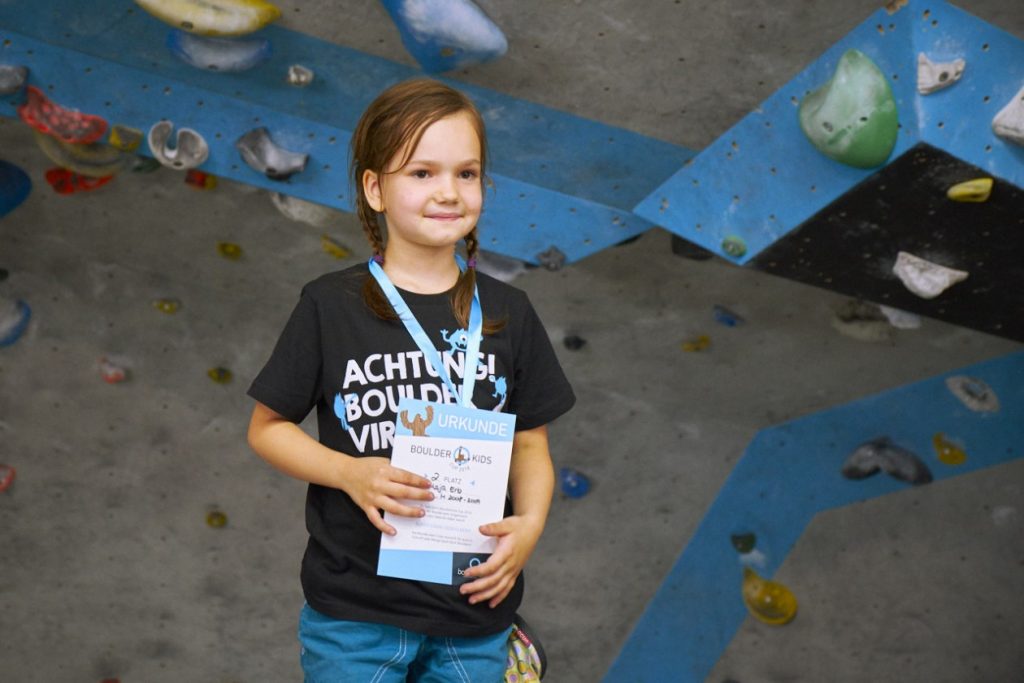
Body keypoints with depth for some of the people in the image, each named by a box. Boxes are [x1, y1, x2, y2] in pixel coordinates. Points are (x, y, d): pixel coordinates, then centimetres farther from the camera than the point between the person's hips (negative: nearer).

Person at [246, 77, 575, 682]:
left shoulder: (507, 313, 0)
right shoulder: (330, 307, -6)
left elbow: (531, 442, 7)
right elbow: (266, 427, 0)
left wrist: (530, 523, -12)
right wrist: (350, 474, -16)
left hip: (475, 609, 2)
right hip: (354, 610, -2)